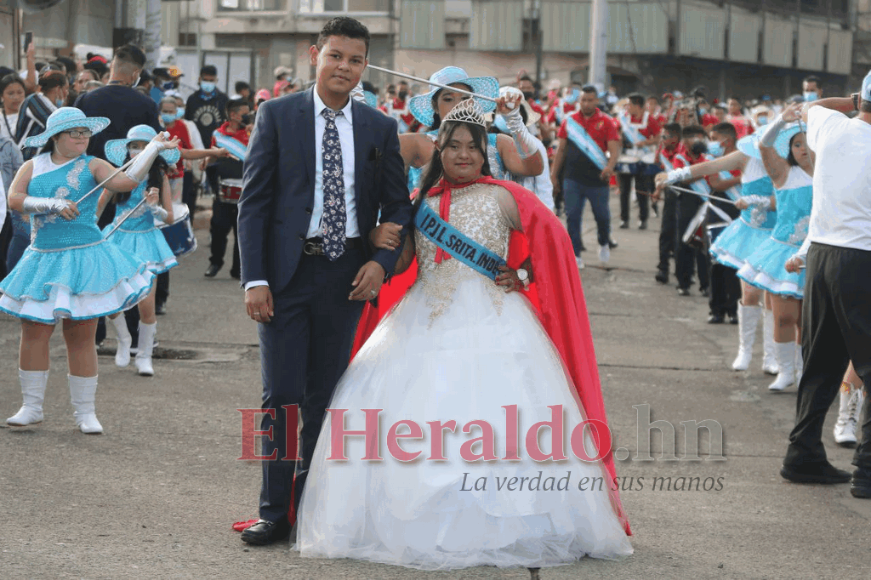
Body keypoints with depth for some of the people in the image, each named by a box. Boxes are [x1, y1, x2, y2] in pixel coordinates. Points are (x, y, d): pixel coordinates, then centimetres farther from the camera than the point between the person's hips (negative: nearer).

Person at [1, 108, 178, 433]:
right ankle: (32, 407, 13)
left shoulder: (91, 166, 1)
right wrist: (54, 204, -19)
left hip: (83, 259, -2)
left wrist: (154, 148, -20)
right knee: (34, 332, 1)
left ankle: (85, 412, 9)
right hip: (42, 260, 2)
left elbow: (125, 181, -15)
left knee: (81, 338, 1)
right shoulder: (33, 167, 7)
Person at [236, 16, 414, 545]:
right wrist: (255, 279, -10)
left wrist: (381, 262, -7)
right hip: (287, 272, -2)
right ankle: (275, 512, 6)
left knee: (325, 396, 8)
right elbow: (253, 200, -2)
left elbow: (398, 205, 11)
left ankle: (311, 508, 18)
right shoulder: (277, 115, 0)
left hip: (347, 276, 2)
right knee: (282, 394, -3)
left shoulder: (381, 128, 7)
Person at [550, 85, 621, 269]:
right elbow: (561, 150, 10)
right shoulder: (570, 121, 6)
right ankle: (575, 255, 7)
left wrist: (610, 166, -28)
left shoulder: (605, 122, -1)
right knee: (572, 217, 0)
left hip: (597, 179, -2)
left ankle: (604, 244, 35)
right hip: (573, 179, 2)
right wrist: (554, 175, 7)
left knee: (602, 216, 7)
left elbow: (614, 148, -8)